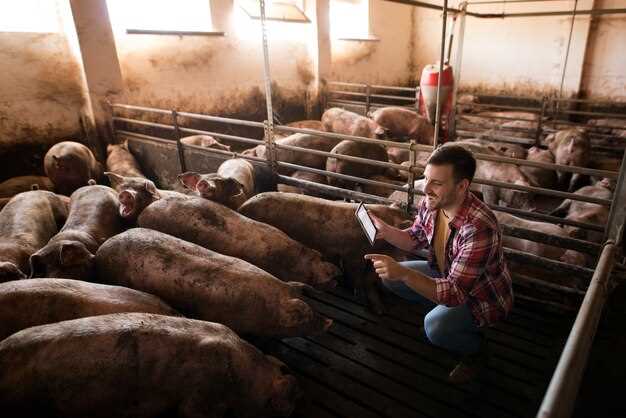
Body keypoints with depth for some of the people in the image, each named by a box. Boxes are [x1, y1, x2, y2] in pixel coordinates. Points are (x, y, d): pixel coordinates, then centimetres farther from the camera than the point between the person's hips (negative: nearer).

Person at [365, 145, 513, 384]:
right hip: (447, 275, 7)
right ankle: (444, 310, 15)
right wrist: (384, 231, -17)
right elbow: (414, 239, 3)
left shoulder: (479, 228, -38)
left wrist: (403, 273, -49)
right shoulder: (431, 203, -16)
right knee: (389, 277, -2)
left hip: (483, 297, -7)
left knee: (436, 326, -30)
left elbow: (455, 293, -38)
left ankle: (476, 350, 4)